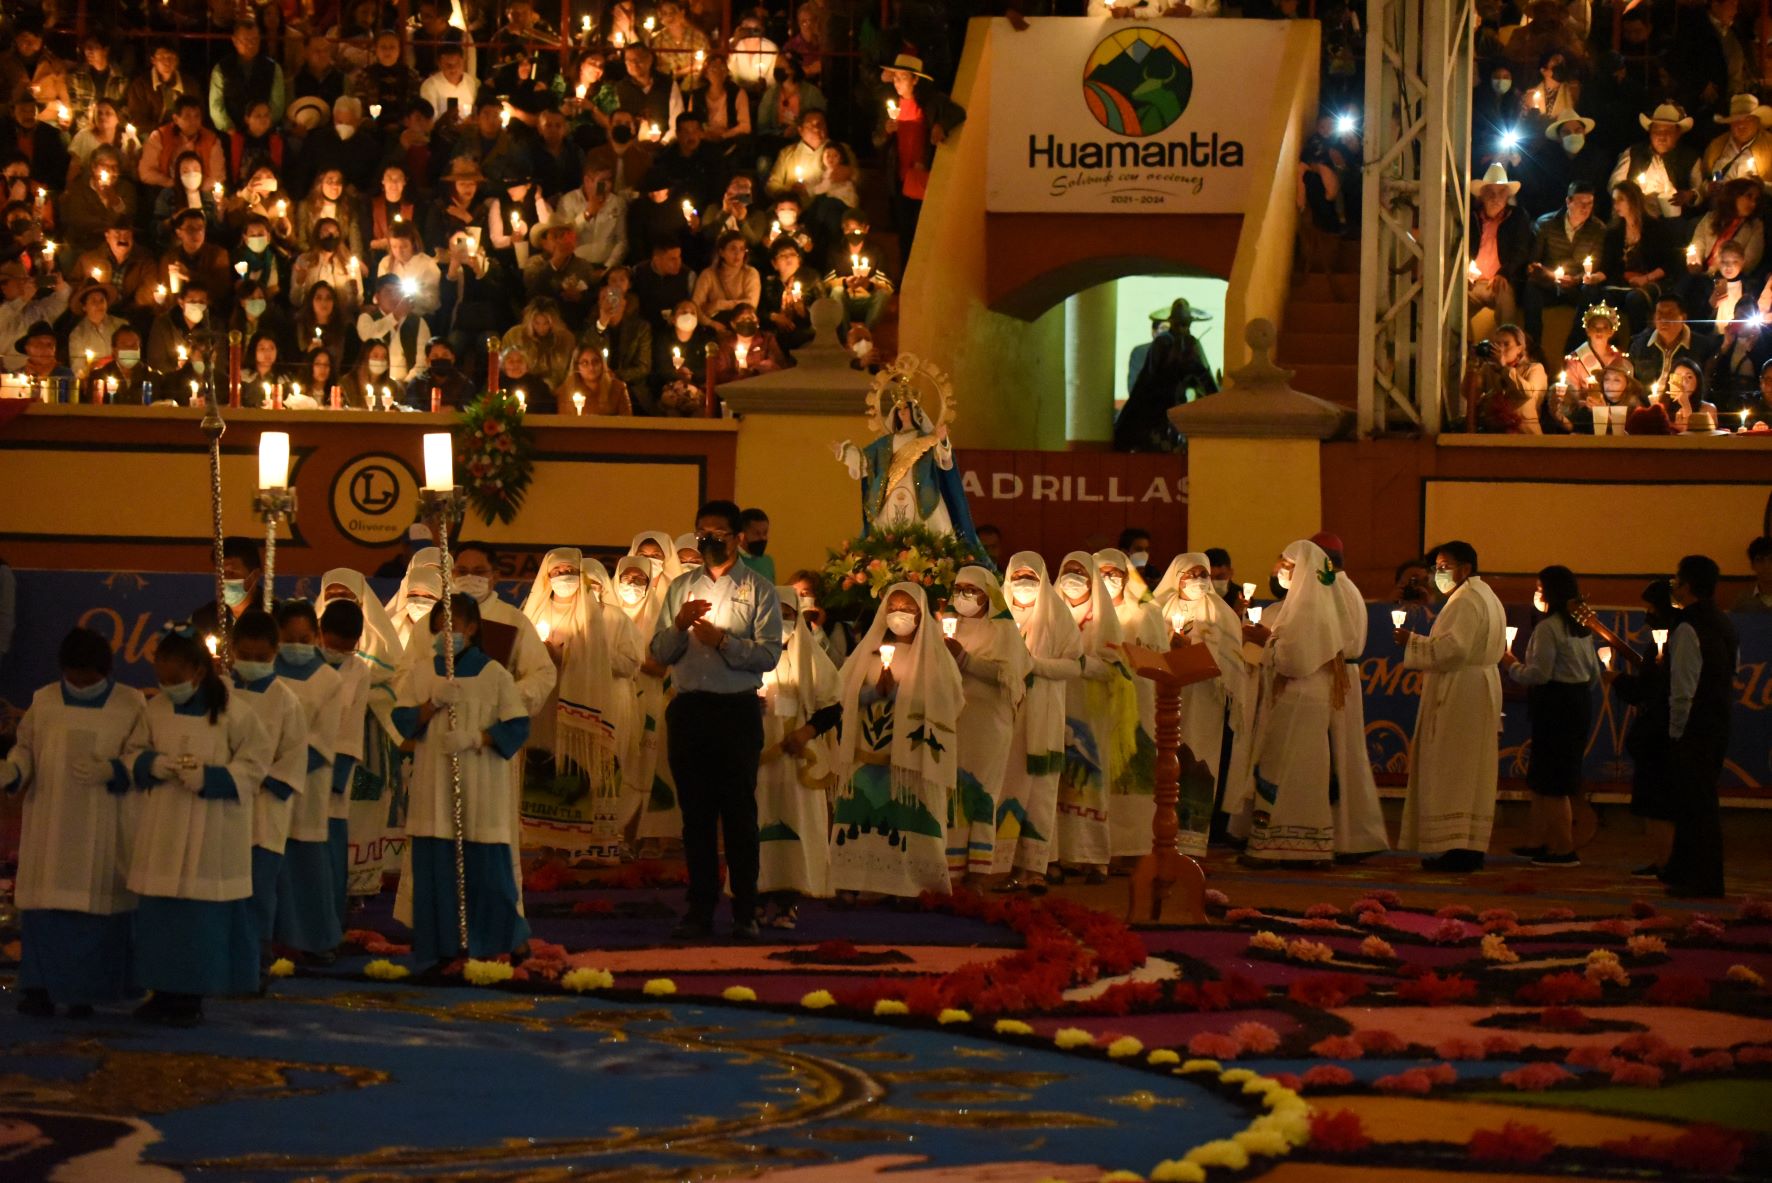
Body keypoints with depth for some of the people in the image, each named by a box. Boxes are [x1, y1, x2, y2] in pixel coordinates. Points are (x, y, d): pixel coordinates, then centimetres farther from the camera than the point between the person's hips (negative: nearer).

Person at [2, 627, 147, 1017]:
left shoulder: (131, 705, 0)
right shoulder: (44, 702, 5)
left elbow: (141, 755, -4)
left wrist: (108, 771, -23)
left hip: (103, 828, -2)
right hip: (49, 822, 2)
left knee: (96, 905, -1)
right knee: (45, 902, -3)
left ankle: (84, 992, 7)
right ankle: (41, 988, 1)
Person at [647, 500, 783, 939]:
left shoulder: (758, 590, 3)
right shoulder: (681, 588, 15)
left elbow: (770, 655, -7)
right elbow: (659, 653, 10)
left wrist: (723, 640, -18)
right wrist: (680, 625, -9)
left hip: (738, 709, -4)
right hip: (689, 707, 4)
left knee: (739, 812, -2)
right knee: (696, 813, 6)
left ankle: (745, 914, 3)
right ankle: (700, 911, 11)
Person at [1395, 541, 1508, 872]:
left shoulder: (1466, 601, -15)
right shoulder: (1487, 598, 18)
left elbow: (1453, 648, -24)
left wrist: (1414, 641, -15)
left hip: (1459, 696, -11)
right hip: (1482, 690, 11)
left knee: (1451, 771, -10)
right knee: (1474, 771, 9)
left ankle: (1454, 847, -13)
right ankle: (1472, 846, 10)